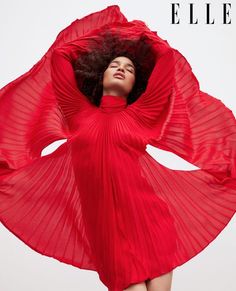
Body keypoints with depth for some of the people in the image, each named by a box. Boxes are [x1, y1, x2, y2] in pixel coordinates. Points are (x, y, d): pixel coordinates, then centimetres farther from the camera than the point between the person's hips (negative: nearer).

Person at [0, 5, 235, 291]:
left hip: (147, 216, 1)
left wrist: (139, 32, 28)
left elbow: (167, 60, 11)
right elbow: (59, 57, 13)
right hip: (106, 225, 0)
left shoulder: (140, 114, 11)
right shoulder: (79, 113, 11)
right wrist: (99, 32, 26)